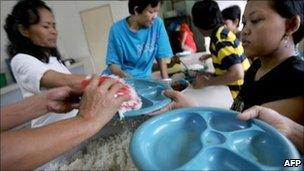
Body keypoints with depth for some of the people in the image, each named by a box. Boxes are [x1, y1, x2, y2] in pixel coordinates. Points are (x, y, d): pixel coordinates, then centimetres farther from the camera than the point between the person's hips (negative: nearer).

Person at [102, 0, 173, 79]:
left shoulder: (157, 24, -9)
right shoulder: (117, 29, -12)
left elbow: (162, 57, -4)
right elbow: (112, 63, -9)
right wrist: (124, 76, -28)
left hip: (142, 78, 1)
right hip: (118, 77, 0)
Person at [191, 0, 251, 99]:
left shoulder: (220, 40, -24)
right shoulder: (222, 31, 3)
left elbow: (237, 73, -34)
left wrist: (206, 82, -27)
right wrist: (212, 55, 32)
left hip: (238, 92, -8)